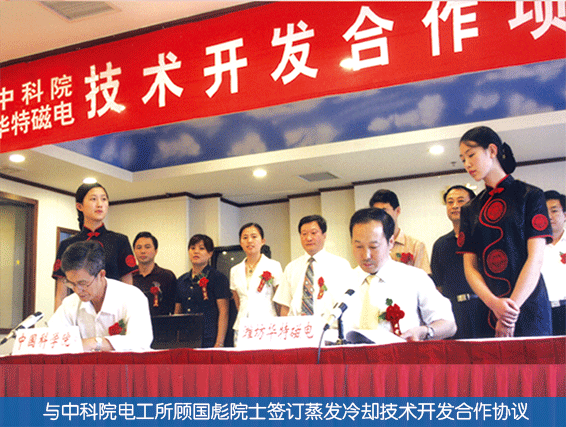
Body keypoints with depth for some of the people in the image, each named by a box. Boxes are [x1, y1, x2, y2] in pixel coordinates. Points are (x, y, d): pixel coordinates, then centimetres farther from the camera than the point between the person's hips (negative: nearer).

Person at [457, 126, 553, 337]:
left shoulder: (529, 195, 2)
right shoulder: (470, 210, 13)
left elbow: (535, 258, -6)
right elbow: (470, 267, 6)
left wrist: (513, 306, -14)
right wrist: (494, 303, -11)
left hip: (527, 305, -3)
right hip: (488, 312, 3)